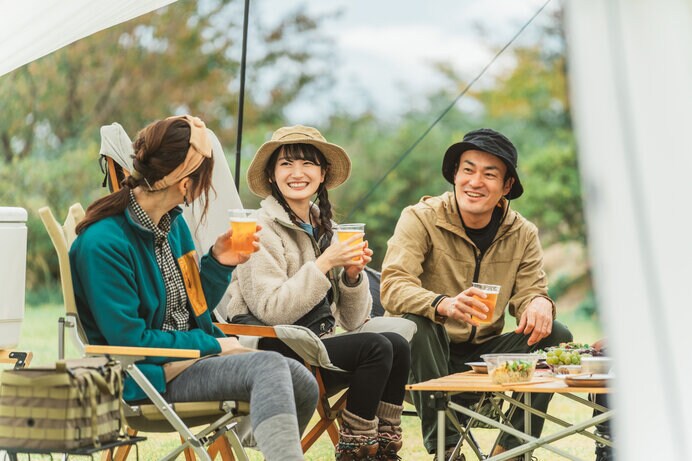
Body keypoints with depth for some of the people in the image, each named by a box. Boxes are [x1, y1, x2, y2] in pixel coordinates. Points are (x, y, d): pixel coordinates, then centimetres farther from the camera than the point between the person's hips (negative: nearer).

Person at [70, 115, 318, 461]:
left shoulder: (173, 224, 9)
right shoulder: (102, 244, -18)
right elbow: (130, 340, -18)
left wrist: (218, 262, 1)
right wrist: (212, 345, -12)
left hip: (192, 356, 8)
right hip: (148, 375, -8)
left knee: (302, 385, -9)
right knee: (269, 366, -28)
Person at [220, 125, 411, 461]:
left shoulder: (322, 228, 14)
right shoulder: (263, 230, -7)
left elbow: (352, 320, 13)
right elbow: (271, 311, -18)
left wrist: (352, 273, -5)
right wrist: (324, 264, -19)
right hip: (272, 352, -7)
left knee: (397, 344, -18)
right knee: (377, 348, -23)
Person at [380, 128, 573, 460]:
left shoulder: (522, 234, 2)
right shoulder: (421, 219, -12)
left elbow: (529, 292, -2)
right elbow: (393, 286, -25)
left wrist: (540, 303, -29)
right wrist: (445, 305, -46)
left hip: (484, 352, 4)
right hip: (430, 356, -4)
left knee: (556, 335, -15)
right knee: (416, 324, -35)